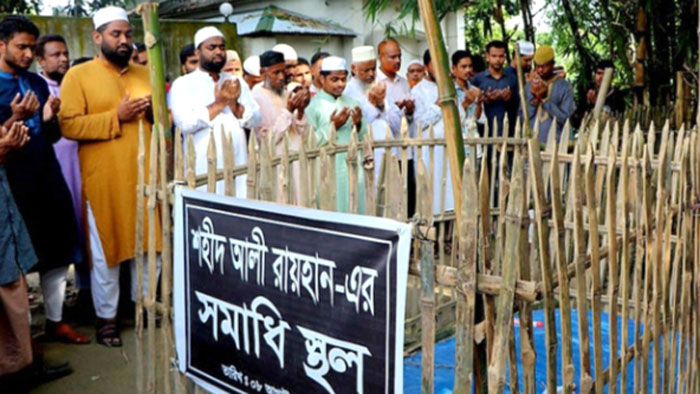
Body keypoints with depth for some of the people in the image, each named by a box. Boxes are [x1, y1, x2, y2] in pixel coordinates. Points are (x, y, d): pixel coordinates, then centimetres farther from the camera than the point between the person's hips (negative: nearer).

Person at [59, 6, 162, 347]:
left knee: (149, 244, 12)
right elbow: (68, 125, -13)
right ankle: (106, 317, 18)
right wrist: (116, 116, -18)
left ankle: (144, 302, 30)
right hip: (104, 181, -4)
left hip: (144, 176, 5)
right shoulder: (78, 75, -3)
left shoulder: (144, 74, 13)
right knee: (106, 248, 5)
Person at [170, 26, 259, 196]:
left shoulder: (237, 82, 14)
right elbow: (185, 123, -15)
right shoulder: (183, 84, 0)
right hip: (204, 168, -4)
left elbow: (254, 120, 6)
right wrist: (219, 103, -11)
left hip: (238, 165, 4)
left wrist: (233, 104, -11)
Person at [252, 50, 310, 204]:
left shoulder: (289, 95, 10)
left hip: (296, 164, 6)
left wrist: (301, 111, -7)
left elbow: (302, 137, 8)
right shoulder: (257, 97, -7)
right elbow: (267, 139, -14)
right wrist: (288, 110, -14)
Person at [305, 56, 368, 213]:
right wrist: (331, 127, -16)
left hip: (354, 169, 5)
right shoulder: (312, 106, -3)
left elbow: (363, 138, 12)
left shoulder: (351, 103, 12)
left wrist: (358, 125, -7)